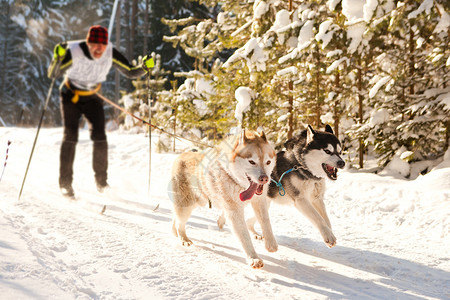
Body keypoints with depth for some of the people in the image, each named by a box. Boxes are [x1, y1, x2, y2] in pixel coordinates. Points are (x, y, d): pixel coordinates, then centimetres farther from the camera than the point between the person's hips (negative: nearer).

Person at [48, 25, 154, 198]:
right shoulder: (74, 52, -28)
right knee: (70, 137, -12)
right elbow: (52, 75, -26)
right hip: (70, 96, -2)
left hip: (92, 98, 2)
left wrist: (144, 68, -30)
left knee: (100, 138, -10)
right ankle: (65, 183, -2)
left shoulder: (111, 54, -20)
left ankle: (101, 181, 5)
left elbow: (131, 72, -10)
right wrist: (57, 59, -46)